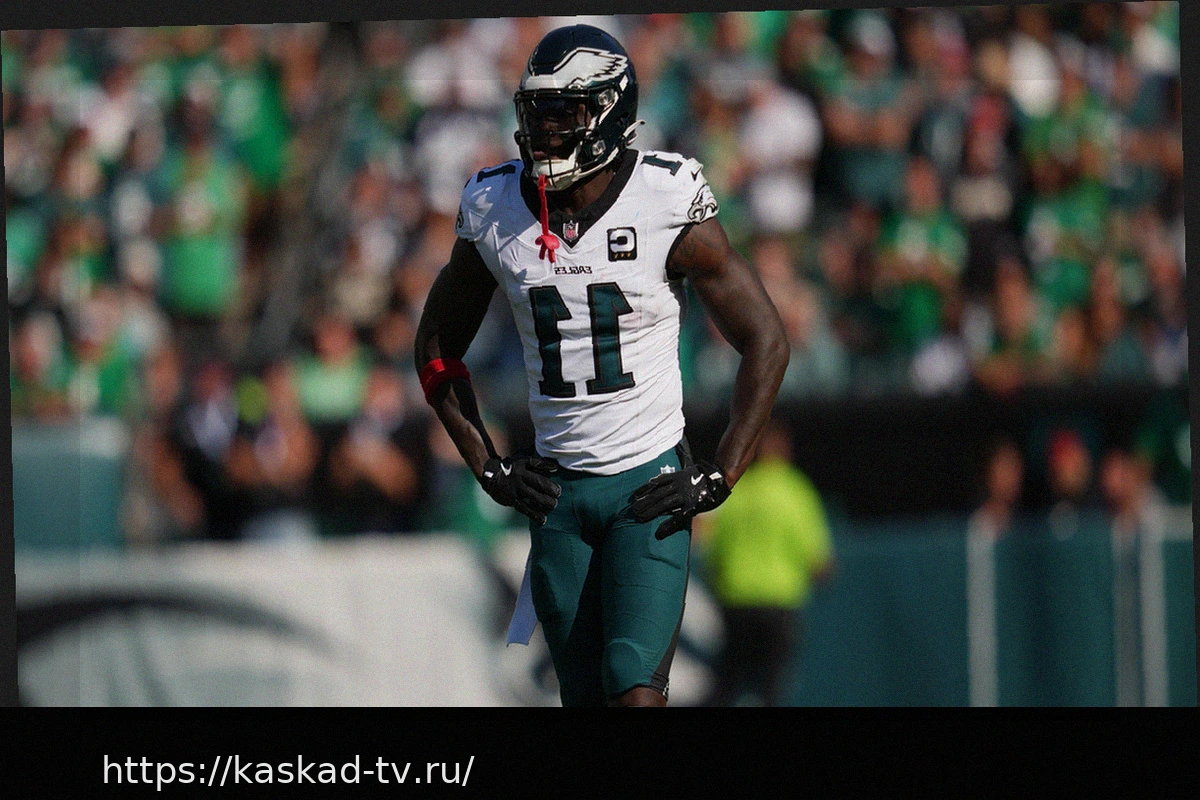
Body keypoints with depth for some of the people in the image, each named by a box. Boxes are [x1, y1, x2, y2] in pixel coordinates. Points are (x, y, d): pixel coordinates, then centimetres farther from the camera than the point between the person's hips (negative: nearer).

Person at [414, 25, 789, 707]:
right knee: (586, 697, 6)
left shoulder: (668, 206, -11)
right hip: (554, 489, 4)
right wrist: (490, 468, 6)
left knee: (636, 692, -17)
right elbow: (439, 348, 15)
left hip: (651, 487, -4)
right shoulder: (495, 212, 0)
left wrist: (719, 479, -9)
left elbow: (766, 343, -4)